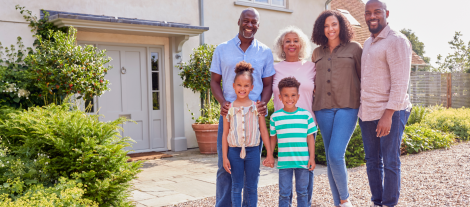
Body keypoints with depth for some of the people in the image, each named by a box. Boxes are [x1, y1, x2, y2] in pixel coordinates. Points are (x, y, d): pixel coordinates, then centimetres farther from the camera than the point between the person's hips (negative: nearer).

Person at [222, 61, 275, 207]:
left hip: (253, 151, 0)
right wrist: (225, 157, 0)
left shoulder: (257, 107, 0)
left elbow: (264, 131, 3)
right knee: (236, 187, 9)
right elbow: (225, 134, 3)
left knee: (251, 187, 11)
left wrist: (269, 154, 0)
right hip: (234, 151, 0)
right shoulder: (229, 108, 0)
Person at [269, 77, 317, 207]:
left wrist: (312, 158, 1)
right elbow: (273, 138, 9)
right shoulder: (275, 117, 0)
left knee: (302, 192, 12)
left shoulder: (306, 115, 0)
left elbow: (310, 138, 3)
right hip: (284, 162, 0)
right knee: (284, 193, 6)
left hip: (303, 161, 0)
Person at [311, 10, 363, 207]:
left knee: (336, 154, -15)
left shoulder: (354, 48, 4)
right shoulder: (317, 53, 14)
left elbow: (363, 77, 6)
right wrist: (315, 89, 11)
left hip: (347, 108, -4)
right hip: (323, 109, 4)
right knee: (330, 158, 6)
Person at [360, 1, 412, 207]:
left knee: (390, 163, 1)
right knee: (372, 161, 12)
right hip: (367, 112, 7)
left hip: (389, 113, -7)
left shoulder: (396, 41, -8)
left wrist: (388, 114, -21)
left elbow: (400, 82, -15)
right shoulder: (368, 43, 16)